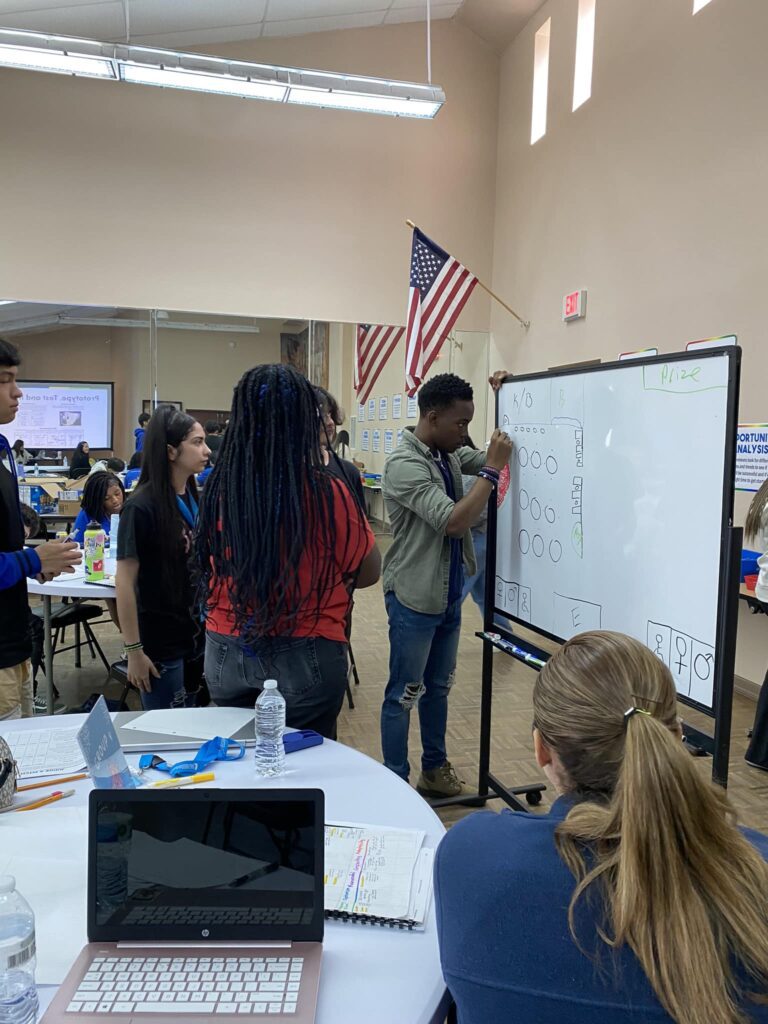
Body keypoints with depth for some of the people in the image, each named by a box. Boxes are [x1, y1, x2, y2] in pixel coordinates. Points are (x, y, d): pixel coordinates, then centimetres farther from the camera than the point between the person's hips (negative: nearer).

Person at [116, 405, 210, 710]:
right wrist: (133, 649, -16)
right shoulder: (141, 507, -17)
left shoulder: (194, 498, 3)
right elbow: (125, 582, -17)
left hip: (196, 633, 7)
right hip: (160, 641, -6)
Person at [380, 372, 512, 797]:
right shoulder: (404, 465, -22)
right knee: (403, 694, 5)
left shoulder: (448, 453, 4)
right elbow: (453, 521, -29)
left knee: (438, 687, 20)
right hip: (414, 599, -8)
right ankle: (396, 783, 19)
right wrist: (492, 470, -23)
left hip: (448, 595, 8)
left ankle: (434, 769, 35)